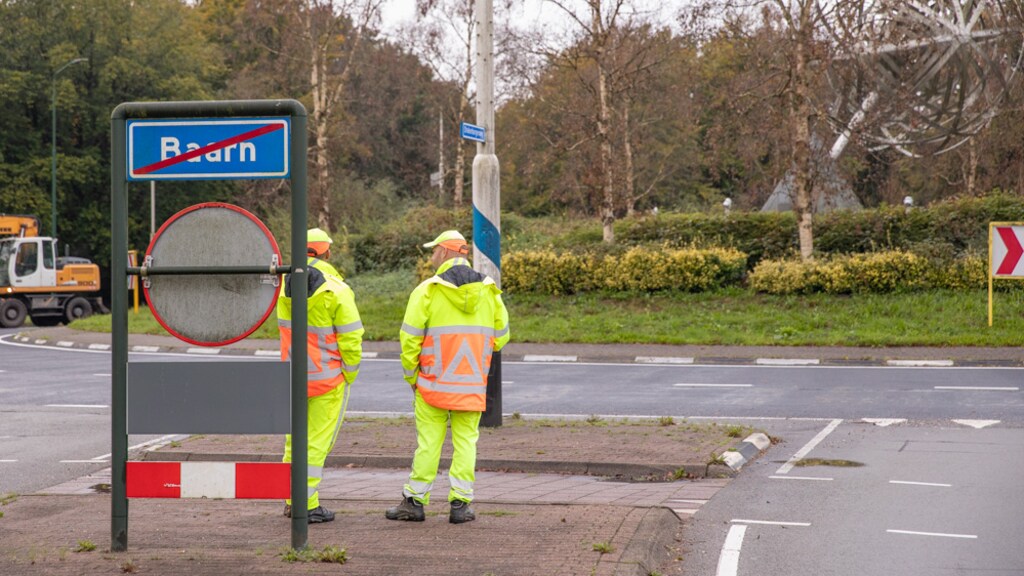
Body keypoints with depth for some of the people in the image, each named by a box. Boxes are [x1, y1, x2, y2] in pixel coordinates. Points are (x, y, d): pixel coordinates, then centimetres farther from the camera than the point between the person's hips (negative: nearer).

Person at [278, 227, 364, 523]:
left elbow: (285, 329, 8)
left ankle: (292, 499, 20)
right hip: (328, 378, -5)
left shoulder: (286, 285, 1)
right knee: (318, 441, 1)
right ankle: (308, 505, 2)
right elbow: (351, 338, -14)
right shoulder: (336, 290, -15)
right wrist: (350, 374, 0)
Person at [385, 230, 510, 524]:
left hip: (433, 383, -2)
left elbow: (410, 338, -7)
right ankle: (460, 503, 5)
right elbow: (500, 336, 9)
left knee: (428, 442, 3)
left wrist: (411, 377, 4)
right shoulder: (489, 291, 4)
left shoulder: (427, 291, -8)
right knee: (465, 441, 6)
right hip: (473, 386, 2)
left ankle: (415, 500, 8)